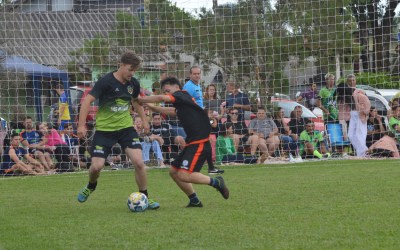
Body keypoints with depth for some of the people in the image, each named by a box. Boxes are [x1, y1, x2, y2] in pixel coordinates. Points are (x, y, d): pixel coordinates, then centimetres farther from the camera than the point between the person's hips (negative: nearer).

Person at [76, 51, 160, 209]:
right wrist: (81, 125, -25)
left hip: (126, 128, 4)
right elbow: (87, 100, -19)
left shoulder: (133, 83, 0)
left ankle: (145, 197, 5)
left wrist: (144, 120, 19)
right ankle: (91, 186, 27)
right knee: (97, 166, -10)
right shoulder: (106, 82, -17)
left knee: (139, 162, -13)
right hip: (104, 129, -3)